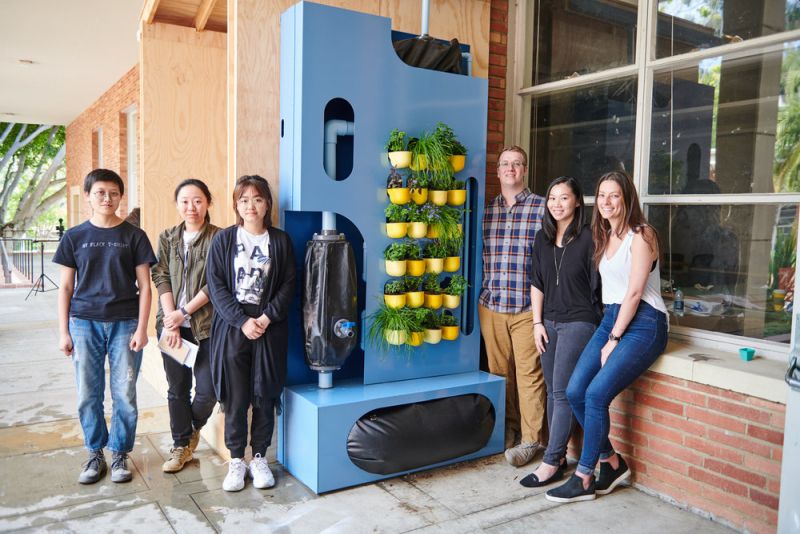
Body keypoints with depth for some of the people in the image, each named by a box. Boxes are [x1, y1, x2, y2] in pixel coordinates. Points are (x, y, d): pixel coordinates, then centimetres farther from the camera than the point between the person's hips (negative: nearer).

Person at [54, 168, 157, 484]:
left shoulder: (133, 236, 1)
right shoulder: (74, 237, 5)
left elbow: (144, 286, 0)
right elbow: (66, 287, 8)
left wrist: (141, 329, -6)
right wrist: (63, 332, 3)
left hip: (124, 324, -1)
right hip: (85, 324, 1)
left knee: (125, 395, 4)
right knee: (88, 395, 7)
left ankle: (119, 455, 20)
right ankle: (95, 454, 25)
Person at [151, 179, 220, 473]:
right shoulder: (167, 238, 9)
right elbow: (161, 279, 3)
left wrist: (185, 312, -12)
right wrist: (170, 321, -8)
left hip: (205, 324, -3)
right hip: (172, 324, 3)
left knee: (207, 390, -3)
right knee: (178, 389, 10)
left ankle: (193, 428, 28)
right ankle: (181, 445, 26)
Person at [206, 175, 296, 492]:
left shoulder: (280, 240, 4)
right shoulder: (224, 239, 2)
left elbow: (288, 285, 1)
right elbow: (216, 286, -3)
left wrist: (267, 317, -11)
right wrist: (242, 321, -12)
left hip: (270, 328, 1)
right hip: (232, 328, 0)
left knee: (265, 397, 7)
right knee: (235, 398, 4)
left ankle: (259, 458, 23)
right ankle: (236, 461, 20)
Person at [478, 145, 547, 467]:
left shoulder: (542, 208, -1)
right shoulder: (486, 211, 10)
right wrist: (483, 295, 10)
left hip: (528, 307, -4)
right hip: (490, 307, 4)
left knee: (529, 374, 1)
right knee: (499, 371, 12)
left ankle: (529, 439, 14)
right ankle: (508, 429, 29)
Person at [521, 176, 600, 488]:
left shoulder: (588, 238, -9)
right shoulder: (543, 238, 9)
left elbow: (598, 284, -9)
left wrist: (599, 328, -9)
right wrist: (537, 322, 7)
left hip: (579, 322, -6)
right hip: (549, 322, 6)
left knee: (563, 392, -6)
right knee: (553, 392, 11)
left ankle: (551, 463, 2)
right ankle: (559, 455, 22)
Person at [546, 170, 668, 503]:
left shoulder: (641, 235, -8)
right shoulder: (605, 237, 17)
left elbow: (634, 292, -12)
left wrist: (613, 340, -11)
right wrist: (609, 334, 5)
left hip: (643, 323, -7)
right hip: (611, 318, 7)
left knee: (596, 393, -17)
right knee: (574, 391, -7)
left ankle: (584, 480, -4)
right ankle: (612, 463, 10)